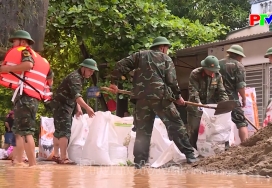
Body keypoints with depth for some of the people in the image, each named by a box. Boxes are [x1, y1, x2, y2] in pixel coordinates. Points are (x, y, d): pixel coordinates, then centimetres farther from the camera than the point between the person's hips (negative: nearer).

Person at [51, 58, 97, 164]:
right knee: (65, 131, -16)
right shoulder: (75, 77, -20)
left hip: (66, 106, 10)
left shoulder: (81, 77, 12)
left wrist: (78, 108, 6)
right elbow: (76, 95, -34)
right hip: (61, 105, -10)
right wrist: (87, 108, -43)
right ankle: (63, 158, -20)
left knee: (59, 131, 14)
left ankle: (56, 155, 22)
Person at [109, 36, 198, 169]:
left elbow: (121, 65, 9)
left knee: (142, 129, 9)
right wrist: (178, 96, 14)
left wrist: (113, 82, 16)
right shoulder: (166, 59, 9)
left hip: (142, 98, 3)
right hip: (161, 97, -3)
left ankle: (139, 161, 6)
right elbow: (171, 81, 2)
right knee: (175, 125, 3)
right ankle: (189, 154, 0)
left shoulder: (140, 55, 17)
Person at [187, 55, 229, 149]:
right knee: (194, 130, -4)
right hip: (196, 107, -4)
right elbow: (193, 90, -22)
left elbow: (221, 92, 1)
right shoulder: (195, 74, -12)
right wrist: (198, 103, -36)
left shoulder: (218, 76, 2)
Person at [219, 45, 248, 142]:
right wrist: (244, 98, 3)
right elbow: (241, 85, -9)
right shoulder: (238, 65, -3)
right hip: (232, 99, -5)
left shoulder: (218, 64, 13)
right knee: (241, 123, 1)